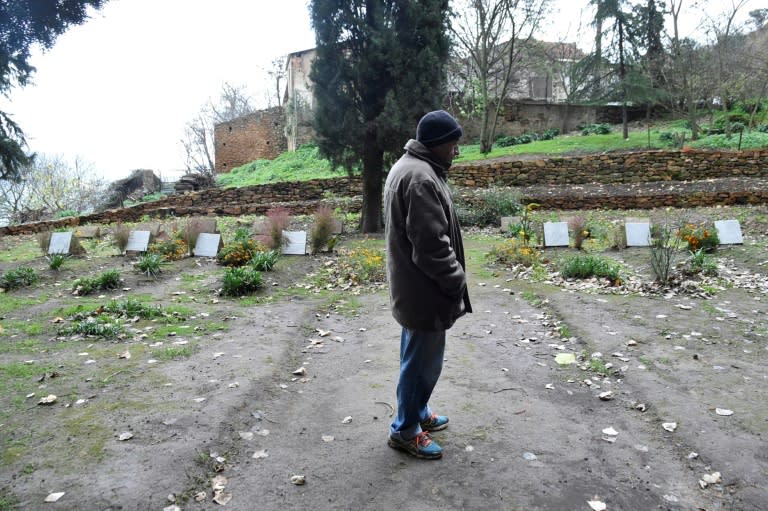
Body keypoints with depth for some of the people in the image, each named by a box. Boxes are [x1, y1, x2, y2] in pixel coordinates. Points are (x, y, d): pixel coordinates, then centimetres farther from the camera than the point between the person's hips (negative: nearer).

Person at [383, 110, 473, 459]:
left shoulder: (407, 167, 11)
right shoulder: (421, 178, -24)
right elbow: (432, 246, -27)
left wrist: (450, 279, 20)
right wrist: (457, 281, -13)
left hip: (412, 285, 11)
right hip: (425, 290, -11)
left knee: (417, 357, 23)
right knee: (423, 361, 4)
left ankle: (417, 412, 40)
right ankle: (405, 430, 20)